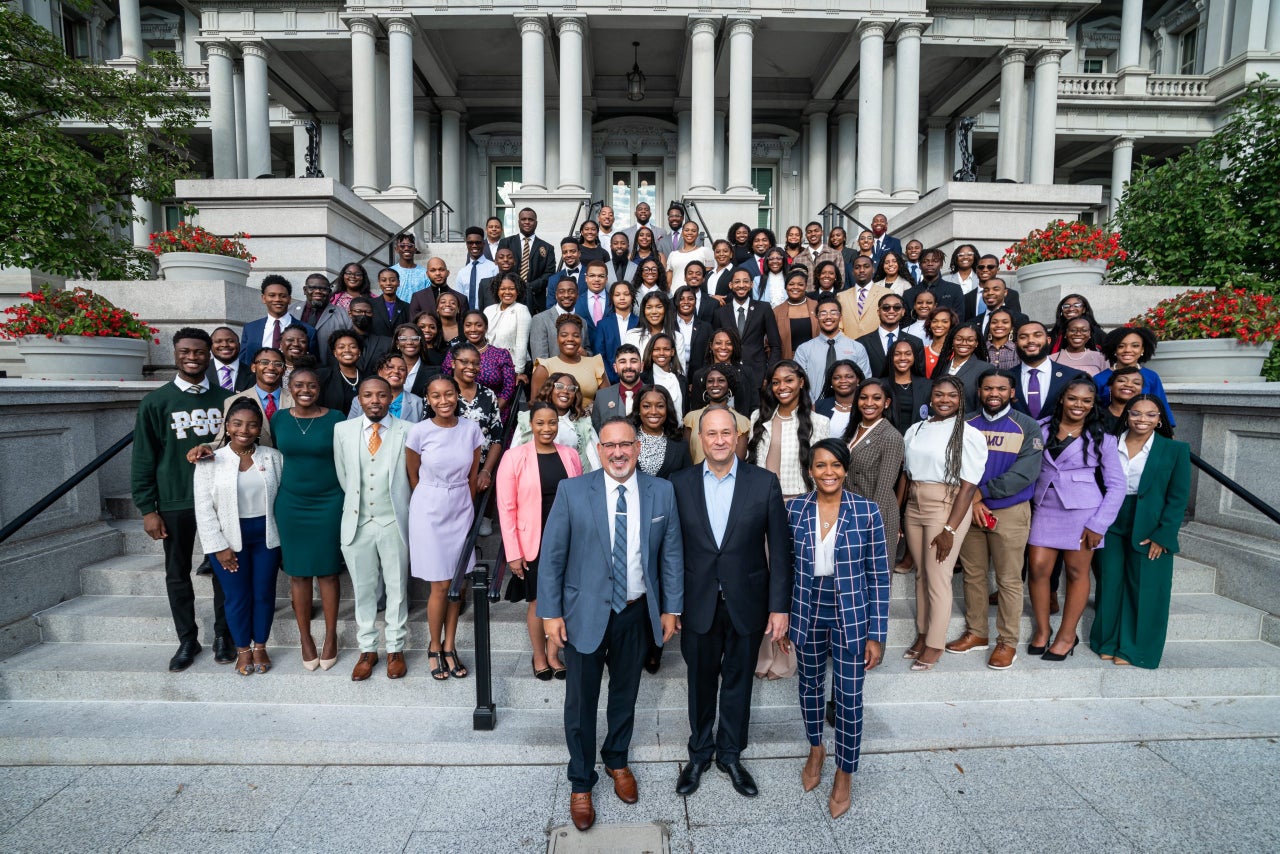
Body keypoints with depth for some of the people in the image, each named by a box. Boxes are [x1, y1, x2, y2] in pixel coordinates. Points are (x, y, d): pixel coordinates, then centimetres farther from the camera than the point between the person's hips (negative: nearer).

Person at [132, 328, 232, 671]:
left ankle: (223, 635, 23)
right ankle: (188, 640, 24)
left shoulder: (226, 398, 2)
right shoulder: (156, 402, -1)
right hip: (175, 502, 0)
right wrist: (148, 509, -3)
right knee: (178, 573, 9)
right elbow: (143, 459, 0)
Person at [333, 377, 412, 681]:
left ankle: (395, 649, 25)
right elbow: (342, 476, 9)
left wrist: (398, 508, 4)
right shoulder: (342, 430, 1)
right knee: (362, 589, 13)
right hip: (358, 523, 2)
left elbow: (412, 477, -1)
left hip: (394, 522, -2)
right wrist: (354, 506, 10)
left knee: (397, 588, 10)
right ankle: (367, 649, 28)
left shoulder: (406, 431, -8)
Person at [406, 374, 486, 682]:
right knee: (440, 586, 2)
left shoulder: (471, 429, -3)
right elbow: (413, 476, 4)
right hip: (430, 511, -2)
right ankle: (434, 648, 23)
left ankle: (449, 647, 24)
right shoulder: (419, 431, -10)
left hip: (462, 509, 3)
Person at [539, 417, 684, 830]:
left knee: (625, 694, 21)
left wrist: (671, 607, 2)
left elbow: (672, 553, 1)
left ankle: (617, 761, 47)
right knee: (581, 700, 12)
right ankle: (580, 782, 35)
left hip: (638, 612, 2)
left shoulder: (662, 491, -5)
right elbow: (551, 555, -7)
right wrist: (550, 612, -8)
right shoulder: (572, 491, -11)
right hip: (585, 613, -2)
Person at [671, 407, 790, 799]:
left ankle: (730, 754, 40)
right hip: (698, 604, 1)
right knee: (701, 682, 17)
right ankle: (700, 752, 41)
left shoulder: (764, 482, -7)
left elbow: (779, 549, -5)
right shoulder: (680, 483, -4)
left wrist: (780, 606, -6)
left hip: (747, 602, 0)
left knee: (738, 682, 17)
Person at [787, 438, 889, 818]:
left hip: (850, 619, -2)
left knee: (849, 697, 9)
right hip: (807, 615, 2)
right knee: (810, 685, 20)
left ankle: (844, 774, 33)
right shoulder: (794, 509, -7)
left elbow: (879, 576, -7)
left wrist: (877, 634, -7)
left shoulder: (866, 511, -12)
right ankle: (816, 750, 47)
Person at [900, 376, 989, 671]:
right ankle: (922, 634, 28)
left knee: (937, 578, 2)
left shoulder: (969, 435, -7)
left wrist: (949, 529, -16)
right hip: (913, 508, 5)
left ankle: (935, 644, 17)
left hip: (946, 508, -5)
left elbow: (968, 486, -12)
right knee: (921, 575, 14)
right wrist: (898, 516, 7)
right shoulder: (915, 430, 9)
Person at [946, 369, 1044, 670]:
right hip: (970, 510, 3)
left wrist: (982, 492, -15)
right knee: (973, 575, 11)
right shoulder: (967, 426, 7)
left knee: (1008, 580, 3)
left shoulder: (1027, 427, -3)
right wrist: (972, 501, -12)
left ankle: (1007, 642, 16)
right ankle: (976, 633, 25)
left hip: (1011, 513, -3)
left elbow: (1025, 472, -14)